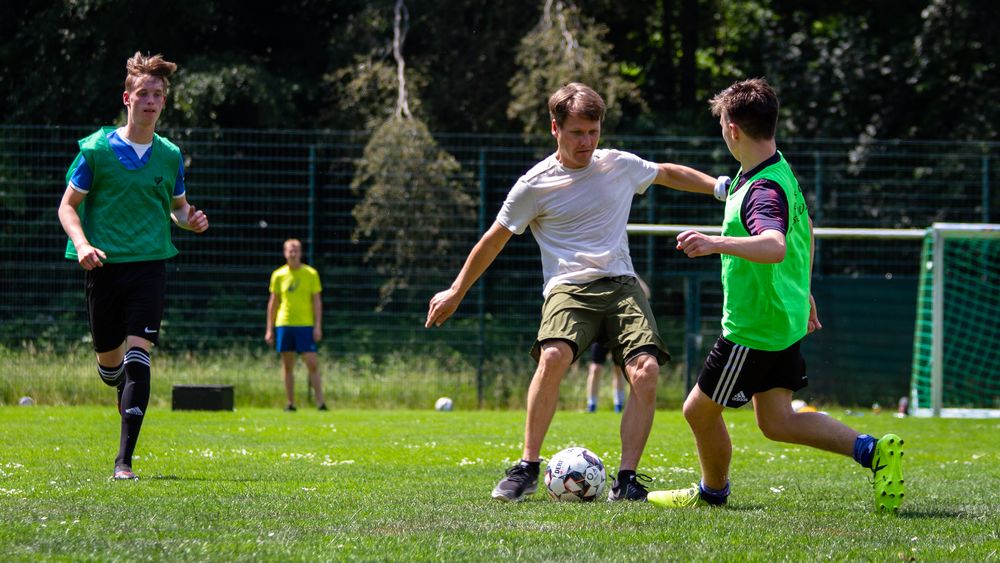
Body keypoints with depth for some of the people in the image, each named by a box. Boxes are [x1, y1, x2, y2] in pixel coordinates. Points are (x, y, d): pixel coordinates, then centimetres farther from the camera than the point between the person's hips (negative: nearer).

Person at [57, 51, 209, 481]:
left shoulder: (169, 156, 7)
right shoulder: (97, 149, -1)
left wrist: (190, 220, -2)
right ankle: (126, 389, 48)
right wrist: (82, 244, -17)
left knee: (138, 355, -14)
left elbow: (177, 206, 22)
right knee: (108, 358, 8)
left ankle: (124, 459, -15)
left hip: (149, 264, 1)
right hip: (104, 265, -1)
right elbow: (68, 206, 1)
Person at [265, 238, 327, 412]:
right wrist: (269, 329, 8)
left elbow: (317, 301, 3)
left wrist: (318, 326, -5)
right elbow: (273, 303, 11)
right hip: (284, 324, 2)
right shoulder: (278, 275, 7)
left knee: (312, 363, -8)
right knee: (287, 365, 4)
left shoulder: (311, 274, 2)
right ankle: (290, 403, 9)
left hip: (305, 324, -2)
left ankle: (320, 401, -6)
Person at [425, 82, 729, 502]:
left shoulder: (620, 166, 9)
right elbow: (493, 241, 10)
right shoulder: (535, 185, 0)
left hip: (622, 283, 3)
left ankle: (627, 478, -13)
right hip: (568, 289, -3)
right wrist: (456, 293, 15)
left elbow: (670, 174, 30)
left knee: (646, 371, -21)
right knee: (554, 356, -33)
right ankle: (527, 467, -22)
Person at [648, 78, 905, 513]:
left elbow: (775, 247, -45)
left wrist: (717, 243, -55)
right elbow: (805, 229, 24)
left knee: (699, 410, 9)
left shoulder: (763, 191, -26)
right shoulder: (781, 171, 7)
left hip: (754, 328, -10)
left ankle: (713, 492, 30)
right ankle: (872, 451, -1)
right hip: (785, 320, 10)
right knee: (777, 423, 12)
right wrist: (804, 291, 33)